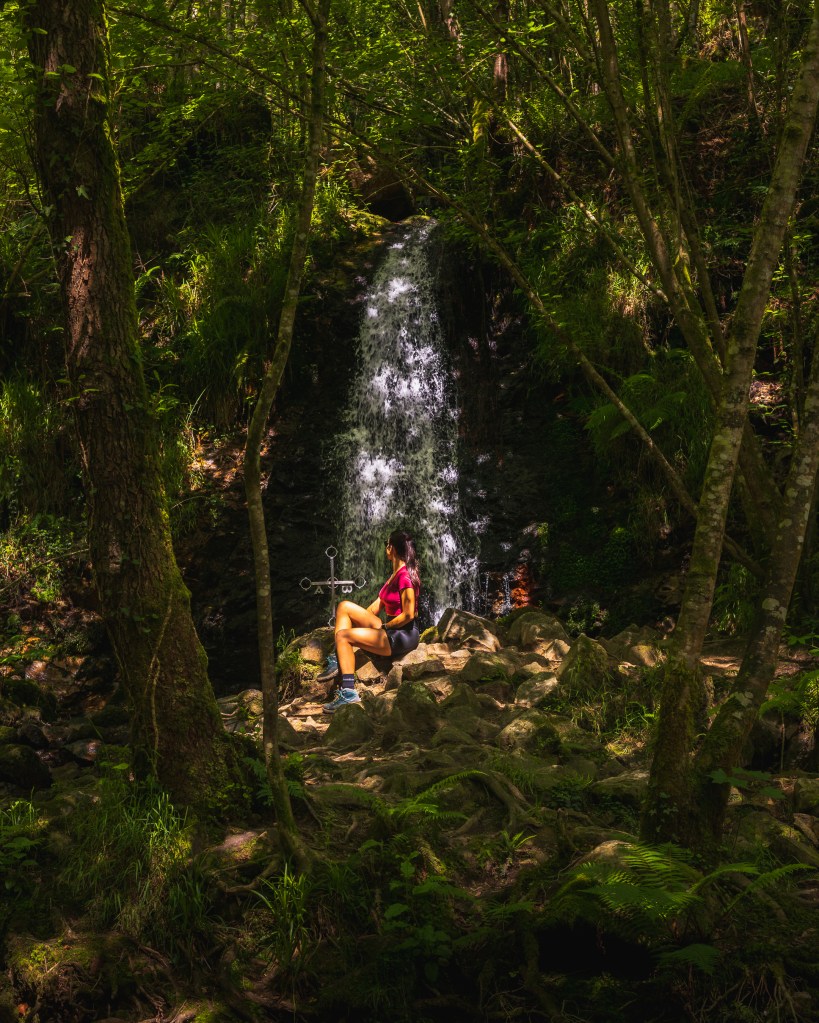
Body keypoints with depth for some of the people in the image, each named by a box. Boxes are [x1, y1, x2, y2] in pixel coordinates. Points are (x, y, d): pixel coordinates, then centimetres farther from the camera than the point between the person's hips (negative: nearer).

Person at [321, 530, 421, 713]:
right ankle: (338, 661, -1)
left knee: (343, 635, -19)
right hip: (389, 628, 10)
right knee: (344, 606, 7)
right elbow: (377, 605, 16)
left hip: (403, 635, -10)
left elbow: (408, 615, -22)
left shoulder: (404, 575, -17)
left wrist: (385, 626, -11)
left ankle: (349, 693, -23)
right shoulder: (395, 574, 14)